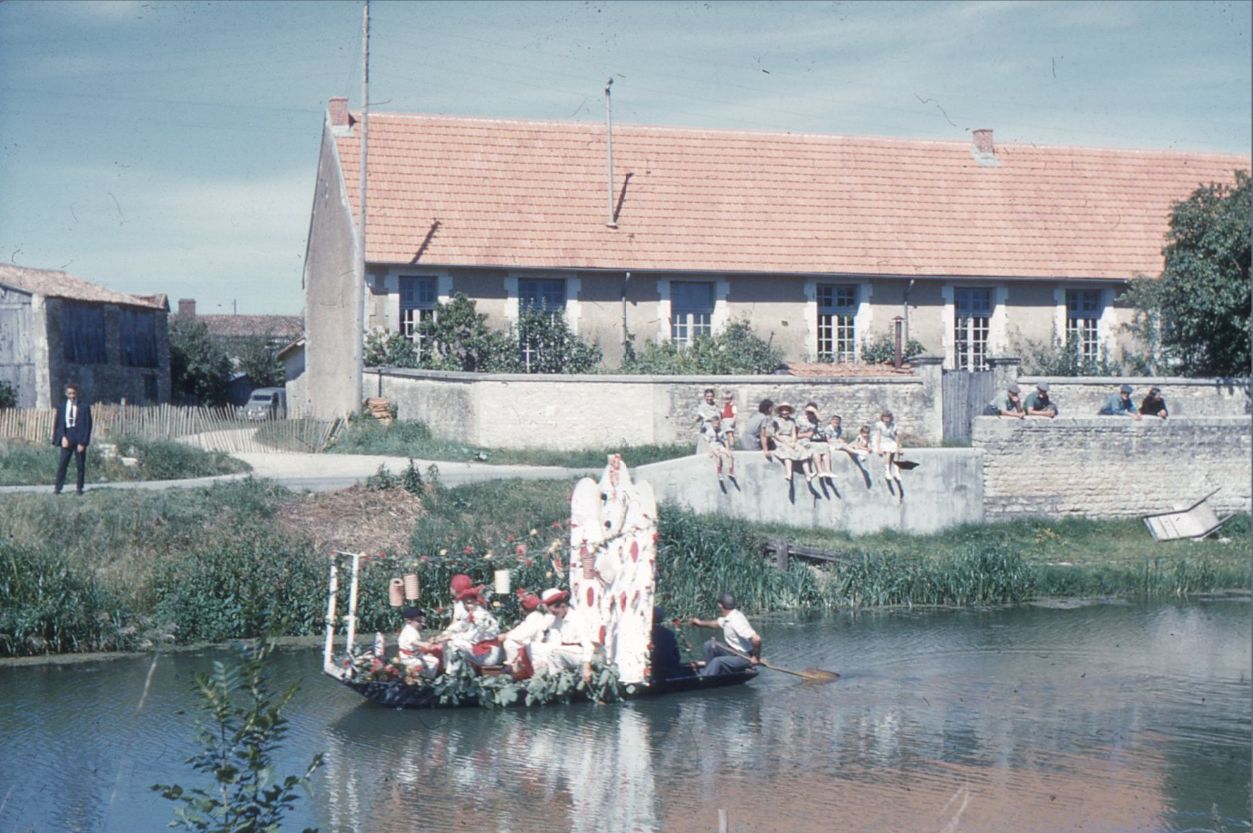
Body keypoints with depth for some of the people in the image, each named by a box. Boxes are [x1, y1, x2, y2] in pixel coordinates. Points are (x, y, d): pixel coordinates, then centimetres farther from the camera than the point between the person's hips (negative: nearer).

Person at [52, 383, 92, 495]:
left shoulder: (84, 407, 0)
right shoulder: (61, 407, 7)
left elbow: (87, 425, -2)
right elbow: (57, 424, 8)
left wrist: (83, 442, -9)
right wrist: (62, 437, -8)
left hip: (79, 439, -1)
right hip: (66, 438, 1)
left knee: (80, 465, 2)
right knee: (62, 464, -4)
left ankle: (79, 488, 12)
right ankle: (58, 488, -1)